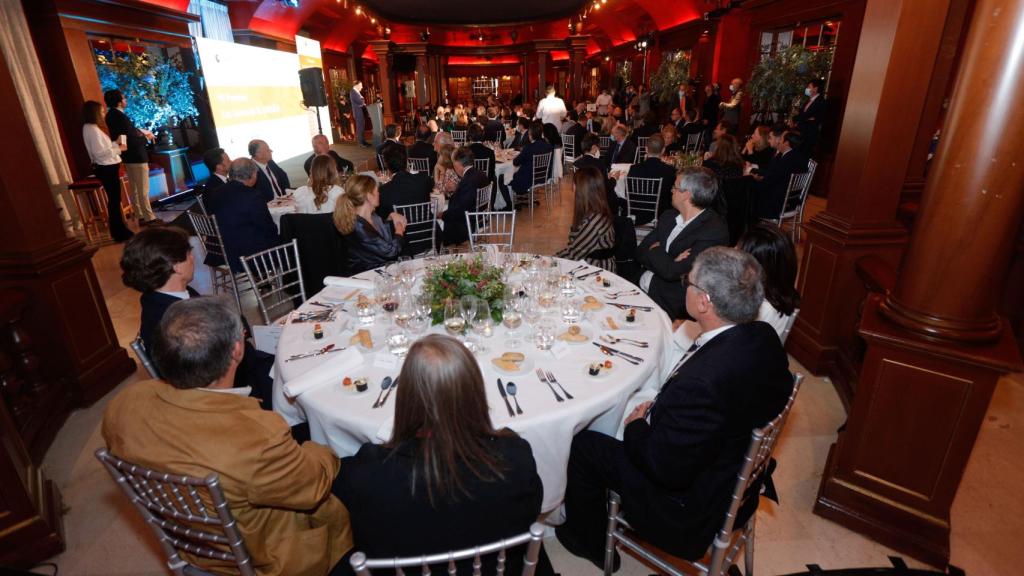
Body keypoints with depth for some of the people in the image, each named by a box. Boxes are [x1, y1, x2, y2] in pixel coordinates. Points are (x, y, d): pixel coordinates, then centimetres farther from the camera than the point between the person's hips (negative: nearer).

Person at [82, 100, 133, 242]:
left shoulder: (92, 128, 14)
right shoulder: (92, 129, -16)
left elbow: (103, 147, 14)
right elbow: (99, 152, -22)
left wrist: (116, 143, 7)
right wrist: (118, 148, -13)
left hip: (107, 167, 10)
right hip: (106, 169, -10)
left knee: (115, 199, 14)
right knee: (114, 199, -4)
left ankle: (120, 230, 22)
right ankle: (119, 233, 3)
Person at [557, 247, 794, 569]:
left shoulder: (703, 382, -40)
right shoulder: (764, 337, -13)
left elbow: (666, 469, -29)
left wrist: (636, 427, -9)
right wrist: (655, 413, -4)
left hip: (691, 510, -8)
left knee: (580, 445, 4)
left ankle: (590, 543, 33)